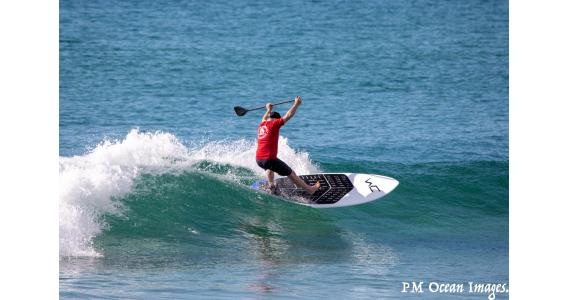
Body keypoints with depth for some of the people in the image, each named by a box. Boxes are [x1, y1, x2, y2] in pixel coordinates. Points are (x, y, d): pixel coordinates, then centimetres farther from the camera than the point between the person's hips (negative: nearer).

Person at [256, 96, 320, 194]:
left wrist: (268, 110, 57)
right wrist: (296, 104, 9)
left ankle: (271, 185, 26)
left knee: (269, 167, 42)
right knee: (291, 173, 5)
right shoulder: (274, 124, -4)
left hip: (258, 159, 7)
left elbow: (264, 119, 40)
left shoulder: (261, 125, 15)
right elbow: (288, 115, -2)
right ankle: (309, 189, 13)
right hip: (269, 158, -7)